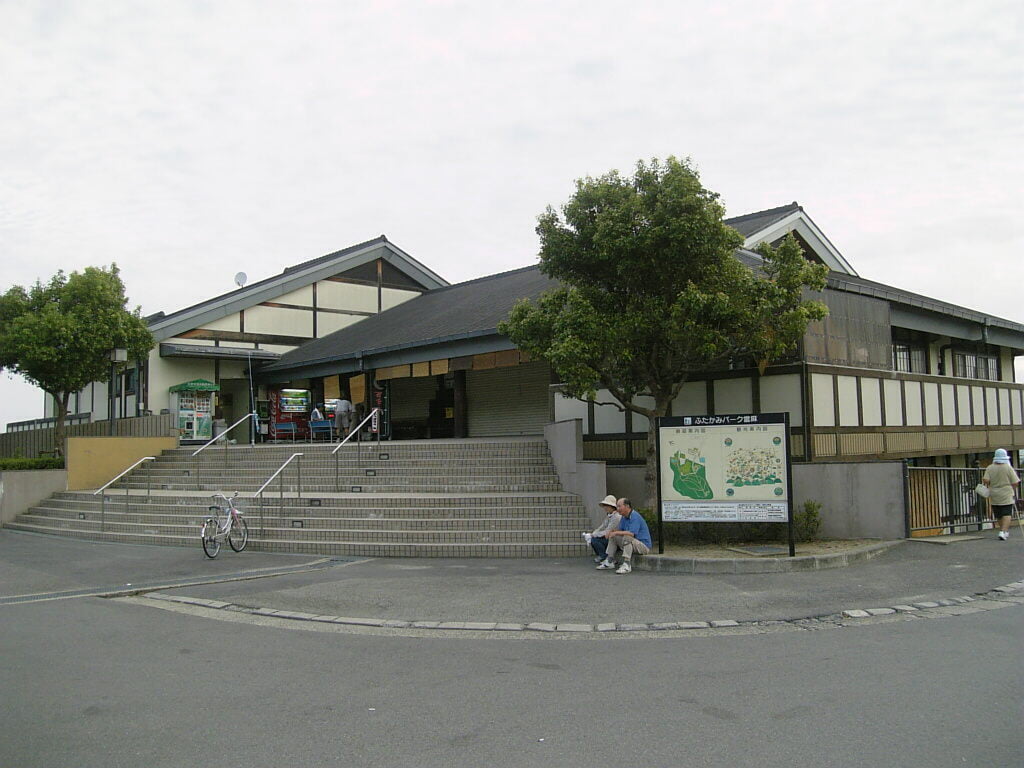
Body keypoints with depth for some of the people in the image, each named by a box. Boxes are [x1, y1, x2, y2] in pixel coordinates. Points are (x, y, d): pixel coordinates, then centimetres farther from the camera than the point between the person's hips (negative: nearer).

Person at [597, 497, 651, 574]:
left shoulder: (635, 517, -20)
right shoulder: (624, 517, 9)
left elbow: (632, 533, -31)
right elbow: (620, 531, 12)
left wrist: (616, 533, -24)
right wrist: (612, 532, -9)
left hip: (643, 545, -10)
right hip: (632, 544, 10)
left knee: (626, 537, -35)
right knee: (613, 537, 8)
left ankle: (627, 565, -36)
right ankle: (610, 561, 3)